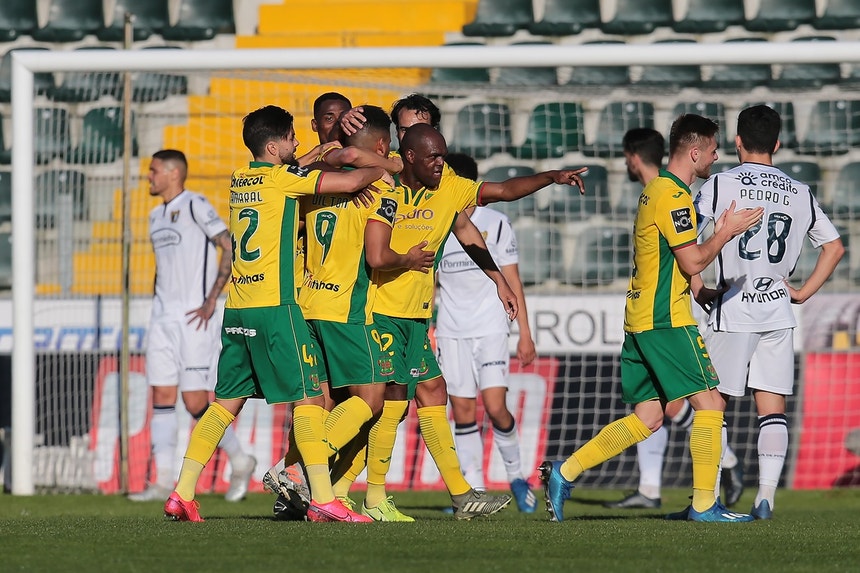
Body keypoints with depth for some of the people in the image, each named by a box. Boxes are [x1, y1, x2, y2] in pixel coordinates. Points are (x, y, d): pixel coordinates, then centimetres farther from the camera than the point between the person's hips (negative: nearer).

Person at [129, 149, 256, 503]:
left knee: (195, 402, -9)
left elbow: (231, 248, -13)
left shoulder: (195, 206, -8)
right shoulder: (156, 216, 17)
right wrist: (158, 311, 18)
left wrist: (211, 299, -15)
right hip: (163, 317, 8)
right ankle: (163, 483, -2)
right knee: (162, 398, -1)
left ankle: (240, 462, 11)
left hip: (194, 318, -8)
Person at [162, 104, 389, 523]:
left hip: (236, 310, 7)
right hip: (274, 306, -7)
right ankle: (322, 499, -9)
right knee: (309, 396, -4)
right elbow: (350, 182, -8)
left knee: (227, 402, 9)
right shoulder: (281, 178, -7)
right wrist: (380, 169, 10)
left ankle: (182, 494, 4)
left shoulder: (239, 179, 14)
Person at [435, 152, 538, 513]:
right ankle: (474, 491, 5)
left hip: (491, 329, -2)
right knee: (463, 411, 0)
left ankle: (516, 476, 9)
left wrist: (525, 333, 0)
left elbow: (512, 280, 3)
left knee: (495, 406, -12)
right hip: (451, 332, 2)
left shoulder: (495, 224, 0)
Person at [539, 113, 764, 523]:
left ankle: (565, 472, 5)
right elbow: (693, 262, -16)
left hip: (640, 317, 10)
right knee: (709, 402, -5)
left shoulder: (655, 190, 17)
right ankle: (704, 504, -5)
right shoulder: (674, 196, -14)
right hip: (667, 319, -10)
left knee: (647, 417, 9)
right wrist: (727, 231, -4)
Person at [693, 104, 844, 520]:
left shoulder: (720, 186, -4)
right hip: (778, 312, 3)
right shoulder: (799, 193, 8)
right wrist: (803, 293, 14)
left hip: (732, 312, -3)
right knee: (772, 407, 4)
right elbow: (834, 246, 14)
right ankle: (766, 497, -4)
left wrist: (700, 292, -2)